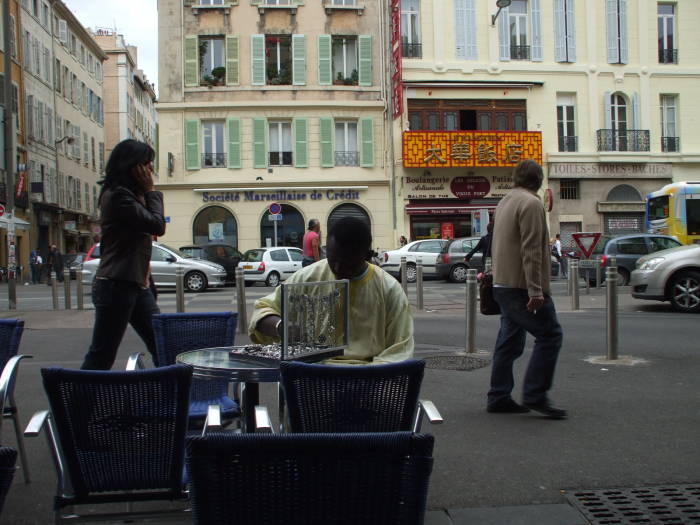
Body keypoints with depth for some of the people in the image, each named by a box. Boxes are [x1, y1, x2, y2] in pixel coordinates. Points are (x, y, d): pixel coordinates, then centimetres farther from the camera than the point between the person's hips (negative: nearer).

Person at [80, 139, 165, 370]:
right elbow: (157, 225, -15)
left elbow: (156, 228, 17)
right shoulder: (117, 195, -12)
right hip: (116, 285, -10)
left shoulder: (131, 194, 17)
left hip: (137, 284, 10)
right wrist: (150, 191, -6)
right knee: (101, 357, -5)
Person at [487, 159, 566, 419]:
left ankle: (498, 398, 14)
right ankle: (535, 395, -8)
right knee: (549, 335, -6)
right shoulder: (530, 203, -12)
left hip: (503, 284, 10)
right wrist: (535, 290, -22)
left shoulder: (505, 202, 18)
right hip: (521, 286, -10)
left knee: (509, 340, 12)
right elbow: (531, 251, -20)